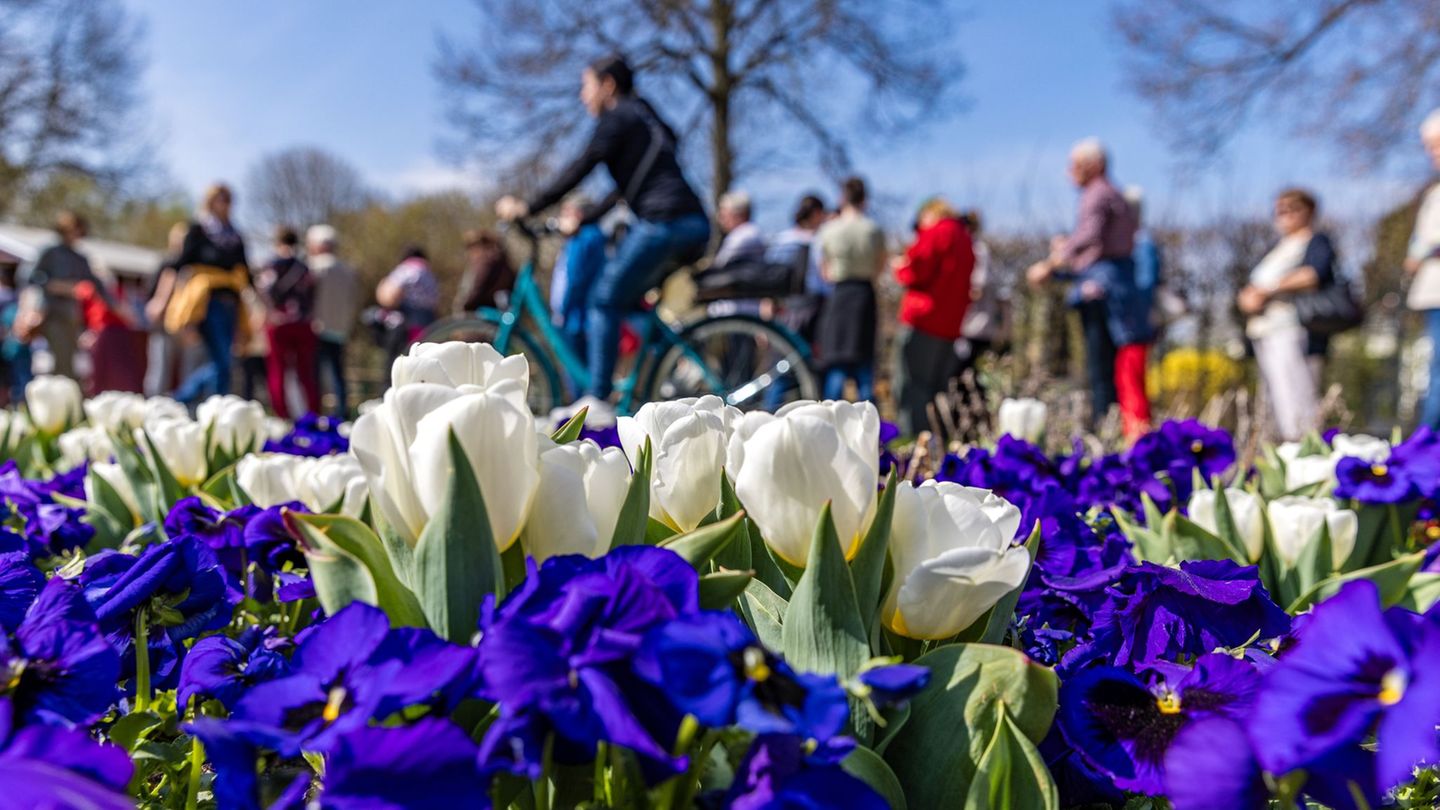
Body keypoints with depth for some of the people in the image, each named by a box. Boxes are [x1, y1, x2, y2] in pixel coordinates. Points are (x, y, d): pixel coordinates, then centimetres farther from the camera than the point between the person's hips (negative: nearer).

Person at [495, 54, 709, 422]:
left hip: (664, 222, -9)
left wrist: (527, 207, -5)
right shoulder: (642, 115, 27)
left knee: (605, 299, -5)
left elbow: (580, 169, -8)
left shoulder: (618, 117, 0)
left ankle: (597, 401, -9)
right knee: (620, 299, 15)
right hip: (693, 225, 9)